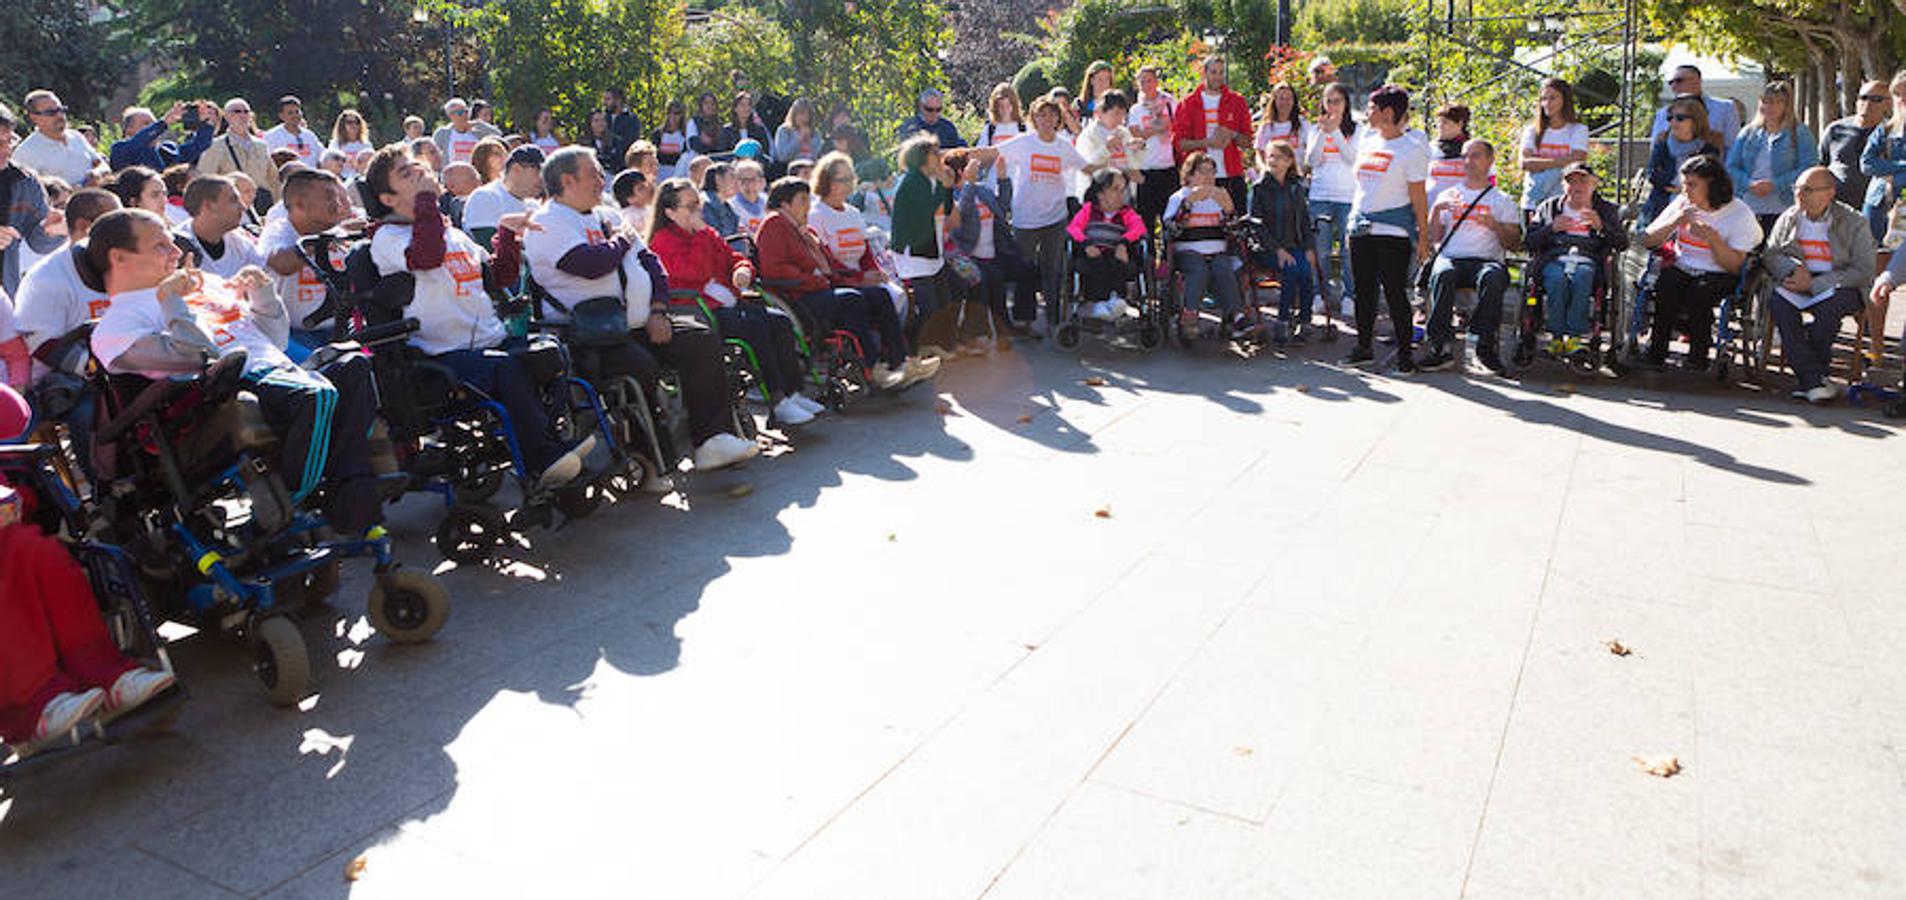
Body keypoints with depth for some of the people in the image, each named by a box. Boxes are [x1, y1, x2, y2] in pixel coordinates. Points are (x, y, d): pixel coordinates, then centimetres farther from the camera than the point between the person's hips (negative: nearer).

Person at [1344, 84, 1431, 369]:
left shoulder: (1410, 149, -6)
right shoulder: (1366, 144, 14)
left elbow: (1418, 197, -7)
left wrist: (1423, 238, -9)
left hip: (1392, 232, -6)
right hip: (1360, 229, 6)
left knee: (1395, 293, -4)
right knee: (1364, 291, 10)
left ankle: (1404, 353, 4)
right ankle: (1364, 348, 20)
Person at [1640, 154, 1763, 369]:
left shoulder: (1740, 214, -3)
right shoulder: (1682, 204, 9)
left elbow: (1734, 266, -10)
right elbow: (1647, 241, 3)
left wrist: (1712, 238, -22)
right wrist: (1675, 221, -12)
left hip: (1718, 275, -3)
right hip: (1681, 269, 3)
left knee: (1698, 292, -35)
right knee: (1666, 286, -31)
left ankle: (1697, 360, -20)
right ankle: (1655, 354, -21)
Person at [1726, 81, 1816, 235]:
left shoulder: (1800, 134, 5)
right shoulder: (1748, 133, 15)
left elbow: (1807, 169, -5)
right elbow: (1731, 166, 10)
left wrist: (1774, 185, -16)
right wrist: (1750, 184, -9)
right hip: (1750, 209, 3)